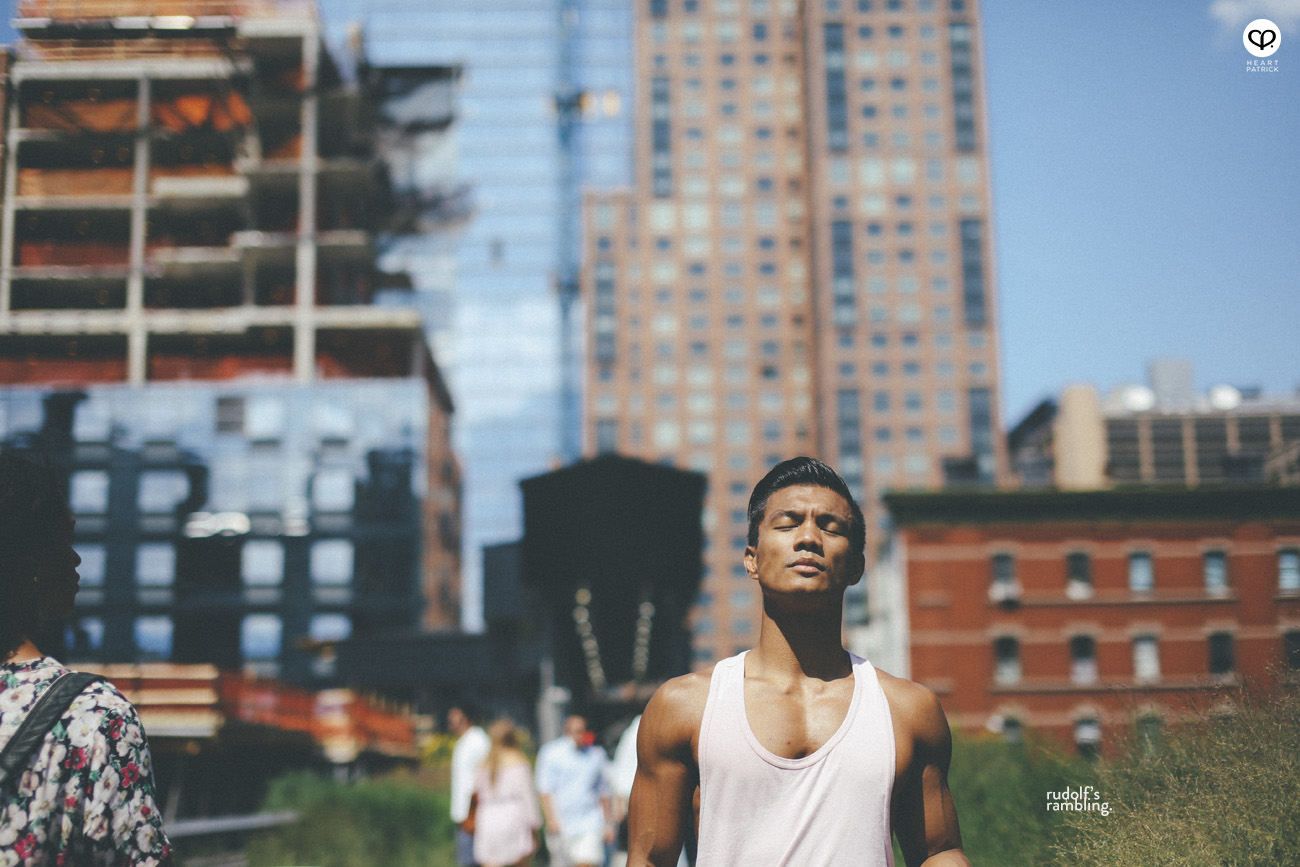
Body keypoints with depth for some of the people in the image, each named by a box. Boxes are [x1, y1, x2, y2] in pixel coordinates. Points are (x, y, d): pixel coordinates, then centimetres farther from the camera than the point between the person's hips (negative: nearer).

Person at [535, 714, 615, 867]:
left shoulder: (597, 755, 10)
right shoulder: (551, 753, 1)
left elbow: (604, 793, 16)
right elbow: (545, 790, -4)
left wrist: (608, 824, 14)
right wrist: (551, 819, -14)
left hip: (590, 823, 1)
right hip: (561, 822, -1)